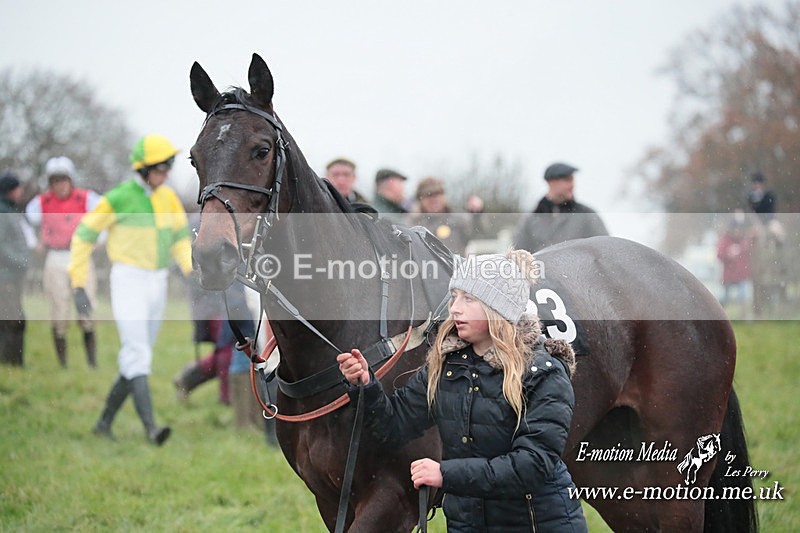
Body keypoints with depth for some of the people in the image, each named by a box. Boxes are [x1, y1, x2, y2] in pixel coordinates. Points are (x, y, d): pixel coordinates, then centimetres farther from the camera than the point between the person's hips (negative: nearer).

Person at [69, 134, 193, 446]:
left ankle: (105, 422, 24)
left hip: (156, 285, 7)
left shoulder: (168, 197, 6)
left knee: (136, 360, 10)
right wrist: (78, 287, -9)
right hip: (127, 283, -7)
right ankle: (151, 429, -26)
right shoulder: (118, 198, -12)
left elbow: (180, 239, 15)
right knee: (138, 357, -17)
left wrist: (192, 273, -3)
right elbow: (84, 236, -5)